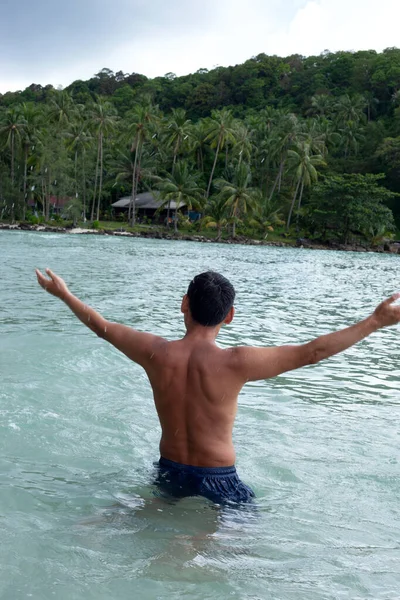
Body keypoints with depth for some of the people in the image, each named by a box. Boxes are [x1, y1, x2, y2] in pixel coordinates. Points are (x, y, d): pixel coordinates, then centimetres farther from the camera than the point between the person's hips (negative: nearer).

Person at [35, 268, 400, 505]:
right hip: (217, 481, -4)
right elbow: (311, 353, -23)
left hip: (169, 473, 5)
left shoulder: (155, 353, -13)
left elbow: (101, 326, 2)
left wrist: (63, 293, 18)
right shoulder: (234, 363, -24)